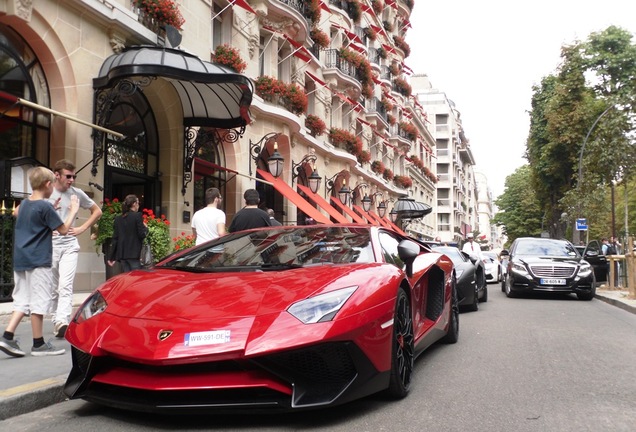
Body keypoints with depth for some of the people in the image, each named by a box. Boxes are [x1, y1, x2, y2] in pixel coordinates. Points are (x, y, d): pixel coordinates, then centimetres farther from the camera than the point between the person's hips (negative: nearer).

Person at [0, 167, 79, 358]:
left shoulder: (24, 204, 12)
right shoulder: (45, 206, -14)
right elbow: (63, 229, -8)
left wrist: (53, 209, 23)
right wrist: (73, 211, 3)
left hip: (21, 261, 8)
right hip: (38, 262, -8)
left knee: (23, 300, 13)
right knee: (39, 302, -1)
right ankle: (39, 344, 5)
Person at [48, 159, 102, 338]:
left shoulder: (77, 194, 5)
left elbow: (97, 211, 15)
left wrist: (83, 228, 5)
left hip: (70, 246, 0)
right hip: (49, 245, 1)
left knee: (65, 285, -16)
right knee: (53, 288, 7)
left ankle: (62, 321, -26)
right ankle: (56, 321, 16)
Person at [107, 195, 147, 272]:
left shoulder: (118, 219, 11)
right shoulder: (137, 216, -5)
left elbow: (115, 239, 10)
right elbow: (142, 234, -10)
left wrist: (111, 257, 13)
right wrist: (146, 228, 12)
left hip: (121, 254, 6)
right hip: (133, 254, -6)